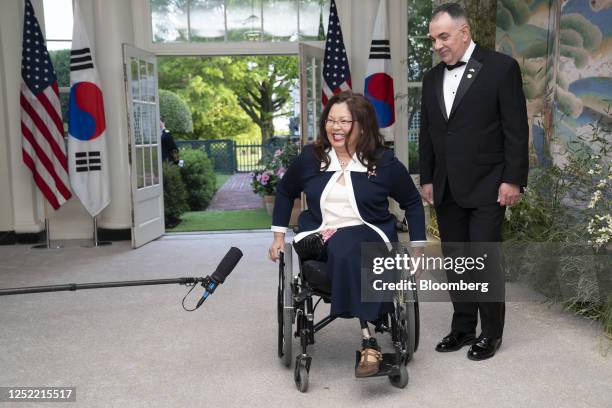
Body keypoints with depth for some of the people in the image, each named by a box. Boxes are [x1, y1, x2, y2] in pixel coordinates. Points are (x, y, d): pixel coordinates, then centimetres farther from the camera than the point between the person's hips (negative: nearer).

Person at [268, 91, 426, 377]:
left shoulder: (384, 163, 2)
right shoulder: (310, 158, 7)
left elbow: (413, 203, 13)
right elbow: (284, 192, 22)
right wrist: (279, 237, 19)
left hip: (370, 237, -1)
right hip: (318, 242, 1)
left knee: (347, 249, -38)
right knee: (343, 252, -36)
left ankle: (368, 346, -36)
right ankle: (369, 341, -35)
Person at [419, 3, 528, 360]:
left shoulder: (501, 67, -4)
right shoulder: (432, 78, 12)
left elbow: (516, 129, -7)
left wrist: (513, 180, -11)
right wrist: (427, 179, 12)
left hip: (486, 187, -5)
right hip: (447, 190, 5)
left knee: (486, 261, -2)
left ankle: (491, 332, 14)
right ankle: (463, 327, 22)